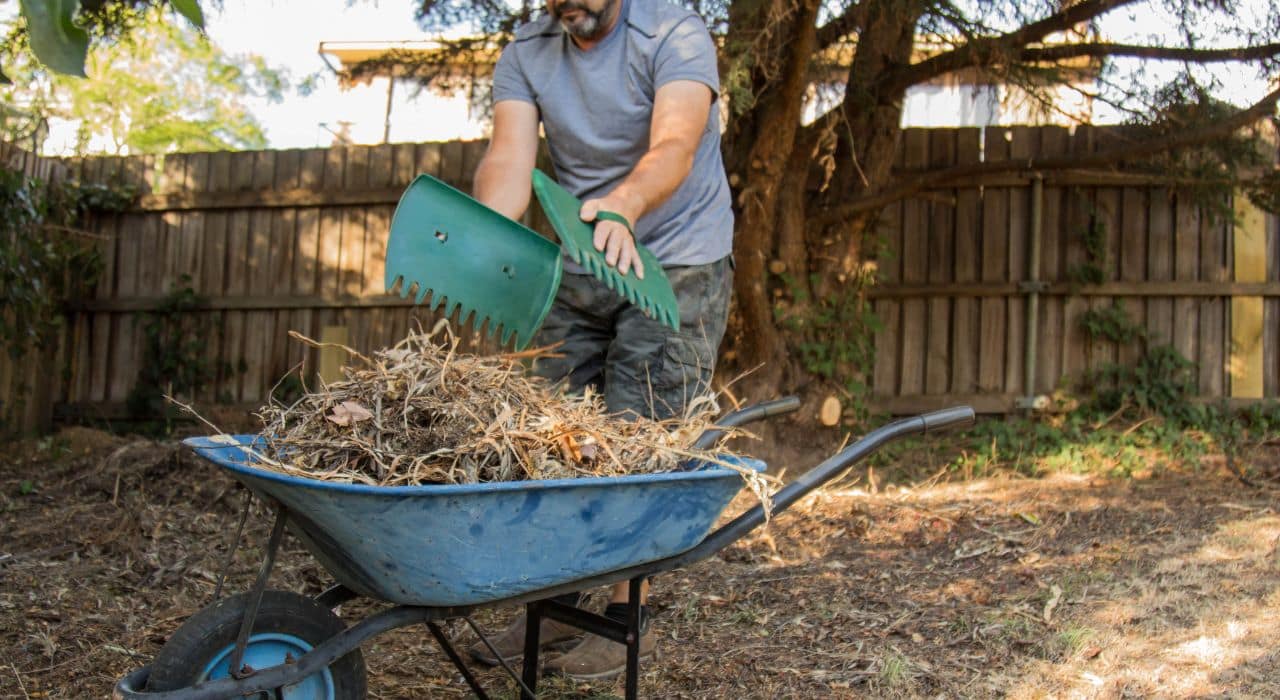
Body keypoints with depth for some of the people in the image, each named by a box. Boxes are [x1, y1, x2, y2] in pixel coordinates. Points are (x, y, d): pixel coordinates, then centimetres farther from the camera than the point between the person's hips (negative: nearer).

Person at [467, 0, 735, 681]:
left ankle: (627, 619, 4)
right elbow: (509, 158, -18)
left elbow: (674, 148, -33)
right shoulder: (525, 55, -2)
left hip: (675, 266, -5)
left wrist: (623, 206, -55)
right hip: (576, 269, 5)